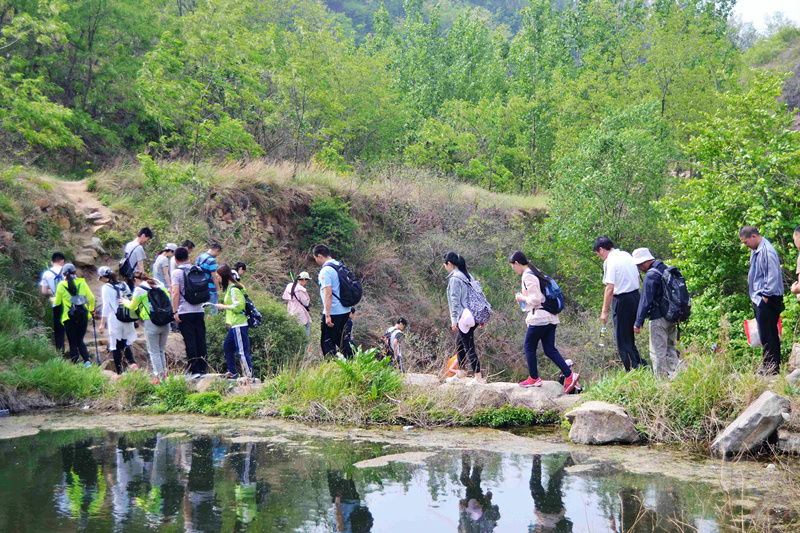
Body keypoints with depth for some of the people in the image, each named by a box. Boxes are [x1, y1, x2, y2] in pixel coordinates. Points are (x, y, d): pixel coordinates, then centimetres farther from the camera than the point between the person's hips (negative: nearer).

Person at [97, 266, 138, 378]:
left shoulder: (106, 288, -7)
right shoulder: (123, 285, 8)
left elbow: (106, 306, -10)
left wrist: (102, 323, -6)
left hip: (114, 320, -6)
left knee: (115, 346, 1)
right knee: (125, 344, 18)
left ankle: (119, 373, 2)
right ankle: (132, 363, -4)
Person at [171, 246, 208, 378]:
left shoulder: (176, 273, -5)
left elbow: (176, 293, -13)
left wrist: (175, 311, -11)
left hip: (185, 312, -4)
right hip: (199, 310, 4)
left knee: (190, 341, -3)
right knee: (201, 340, 7)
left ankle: (194, 371, -3)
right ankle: (202, 370, 9)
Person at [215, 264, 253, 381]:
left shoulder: (234, 289, -14)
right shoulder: (229, 288, 16)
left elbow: (238, 306, -20)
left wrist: (223, 306, -11)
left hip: (239, 325, -11)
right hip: (234, 325, 11)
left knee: (242, 351, -11)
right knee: (227, 346, 19)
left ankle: (250, 377, -11)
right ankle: (232, 373, 28)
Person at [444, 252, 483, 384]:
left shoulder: (454, 278, -13)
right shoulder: (467, 276, 15)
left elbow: (455, 301, -17)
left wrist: (454, 320, -15)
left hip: (464, 318, -10)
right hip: (474, 316, 10)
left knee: (469, 347, -6)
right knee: (459, 343, 21)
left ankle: (478, 377, -6)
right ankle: (461, 374, 28)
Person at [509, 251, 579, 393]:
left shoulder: (527, 276, -14)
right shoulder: (536, 273, 17)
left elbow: (535, 299, -20)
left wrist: (522, 298, -4)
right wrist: (530, 315, 23)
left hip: (539, 318, -9)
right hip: (550, 318, 9)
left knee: (529, 347, 6)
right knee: (550, 350, 7)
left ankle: (534, 378, 14)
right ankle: (569, 375, -3)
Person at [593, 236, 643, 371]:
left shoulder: (610, 261, -15)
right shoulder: (627, 255, 10)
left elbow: (610, 288, -19)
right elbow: (637, 278, 17)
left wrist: (604, 311, -14)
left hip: (622, 300, -8)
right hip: (636, 296, 8)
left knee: (622, 340, 1)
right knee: (629, 336, 20)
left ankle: (632, 369, 0)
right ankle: (639, 364, 21)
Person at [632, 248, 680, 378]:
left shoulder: (651, 275, -17)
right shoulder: (665, 269, 12)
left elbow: (645, 300, -19)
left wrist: (638, 322, -16)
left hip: (659, 319, -9)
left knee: (658, 353, -4)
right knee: (671, 349, 16)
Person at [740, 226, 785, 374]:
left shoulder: (767, 251, -16)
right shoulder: (756, 251, 15)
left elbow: (773, 276, -20)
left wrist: (766, 295, -17)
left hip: (767, 300, -10)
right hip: (759, 299, 10)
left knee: (767, 335, -6)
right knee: (770, 334, 13)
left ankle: (771, 367, -2)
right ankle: (773, 366, 17)